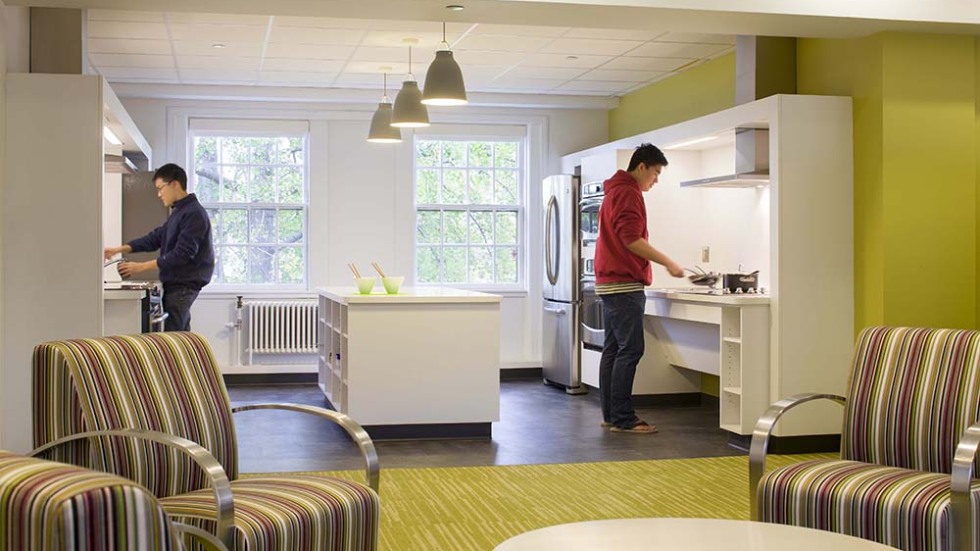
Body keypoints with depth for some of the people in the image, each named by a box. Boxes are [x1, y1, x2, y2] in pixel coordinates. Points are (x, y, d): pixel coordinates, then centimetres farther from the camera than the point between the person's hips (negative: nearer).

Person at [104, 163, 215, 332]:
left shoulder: (194, 214, -16)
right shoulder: (178, 212, 16)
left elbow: (182, 254, -21)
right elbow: (156, 237, 17)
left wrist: (142, 267, -20)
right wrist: (120, 249, 7)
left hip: (184, 285, -10)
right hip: (175, 283, 10)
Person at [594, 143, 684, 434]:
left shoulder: (616, 191, 22)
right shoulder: (628, 193, -11)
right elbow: (632, 239, -21)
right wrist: (668, 263, -19)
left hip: (610, 282, 11)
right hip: (624, 284, -11)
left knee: (614, 348, 10)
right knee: (630, 349, -11)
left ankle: (611, 414, 13)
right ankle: (622, 418, -11)